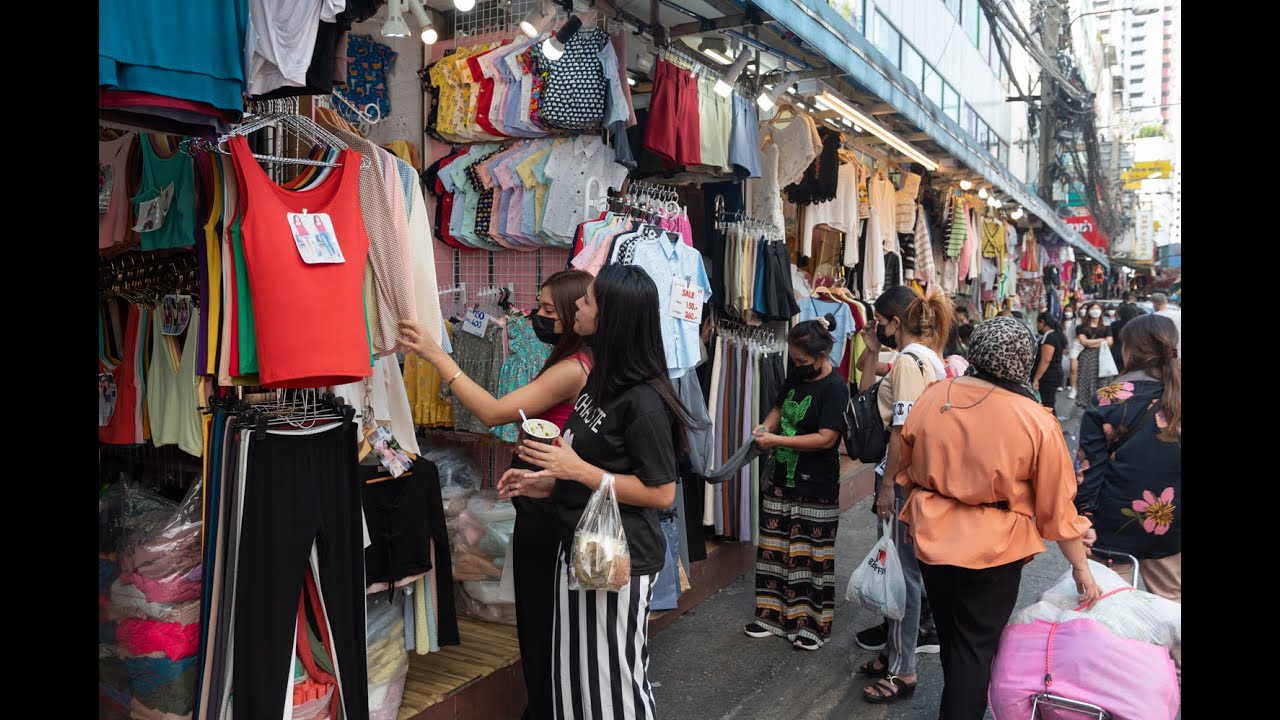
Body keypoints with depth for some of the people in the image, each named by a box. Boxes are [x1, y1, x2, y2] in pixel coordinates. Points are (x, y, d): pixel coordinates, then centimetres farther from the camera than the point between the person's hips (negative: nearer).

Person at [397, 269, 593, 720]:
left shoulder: (572, 369, -22)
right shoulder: (582, 362, 8)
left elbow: (493, 412, -23)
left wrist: (436, 356, -21)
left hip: (545, 508, -10)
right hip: (554, 501, 10)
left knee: (539, 618, 6)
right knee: (554, 615, 22)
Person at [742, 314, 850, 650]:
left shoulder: (834, 388, -17)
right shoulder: (796, 376, 7)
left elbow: (826, 438, -23)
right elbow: (780, 407, 22)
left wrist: (776, 440, -22)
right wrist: (766, 426, 0)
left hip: (815, 487, -8)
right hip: (782, 478, 8)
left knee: (811, 555, 4)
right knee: (775, 549, 13)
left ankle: (812, 624, 18)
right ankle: (774, 614, 26)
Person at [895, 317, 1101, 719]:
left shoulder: (931, 398, -7)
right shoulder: (1037, 422, -17)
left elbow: (905, 472, 6)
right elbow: (1057, 506, -9)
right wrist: (1081, 567, 4)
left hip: (933, 538, 4)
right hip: (994, 548, -4)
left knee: (950, 637, 24)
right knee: (975, 648, 9)